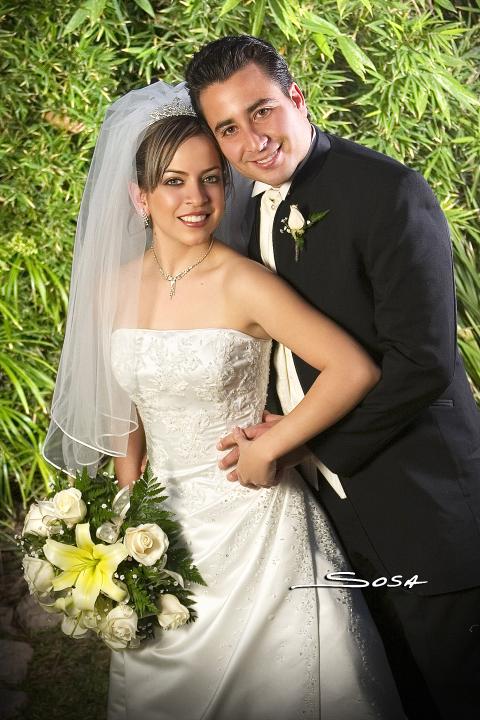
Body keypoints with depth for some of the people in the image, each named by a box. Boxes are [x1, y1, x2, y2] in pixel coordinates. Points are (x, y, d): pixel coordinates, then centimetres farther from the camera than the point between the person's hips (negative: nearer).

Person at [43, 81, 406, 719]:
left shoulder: (244, 285, -17)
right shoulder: (114, 289, 0)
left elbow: (355, 369, -21)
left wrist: (265, 449, -17)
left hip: (250, 518, -5)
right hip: (163, 520, 5)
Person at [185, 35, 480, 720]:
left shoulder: (389, 191, -16)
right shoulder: (255, 209, 7)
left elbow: (422, 361, -22)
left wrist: (301, 443, -15)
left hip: (424, 508, -6)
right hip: (341, 503, 7)